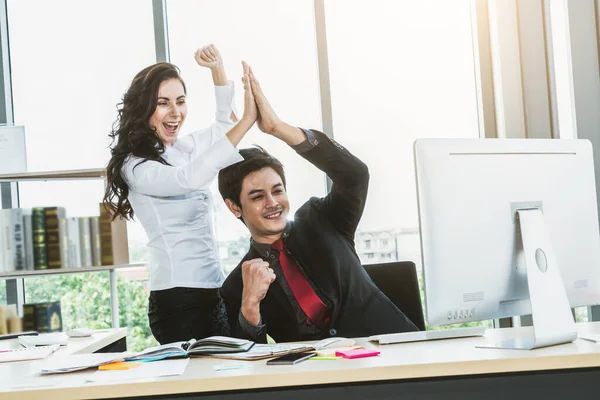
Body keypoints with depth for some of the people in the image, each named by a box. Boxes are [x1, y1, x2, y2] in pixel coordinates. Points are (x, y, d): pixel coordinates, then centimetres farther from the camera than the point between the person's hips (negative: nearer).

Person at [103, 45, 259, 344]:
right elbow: (190, 178, -29)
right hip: (179, 299, -8)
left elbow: (223, 126, 27)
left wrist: (217, 69, 12)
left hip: (211, 293, 8)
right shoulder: (136, 166, -11)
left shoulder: (183, 148, 11)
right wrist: (247, 120, -33)